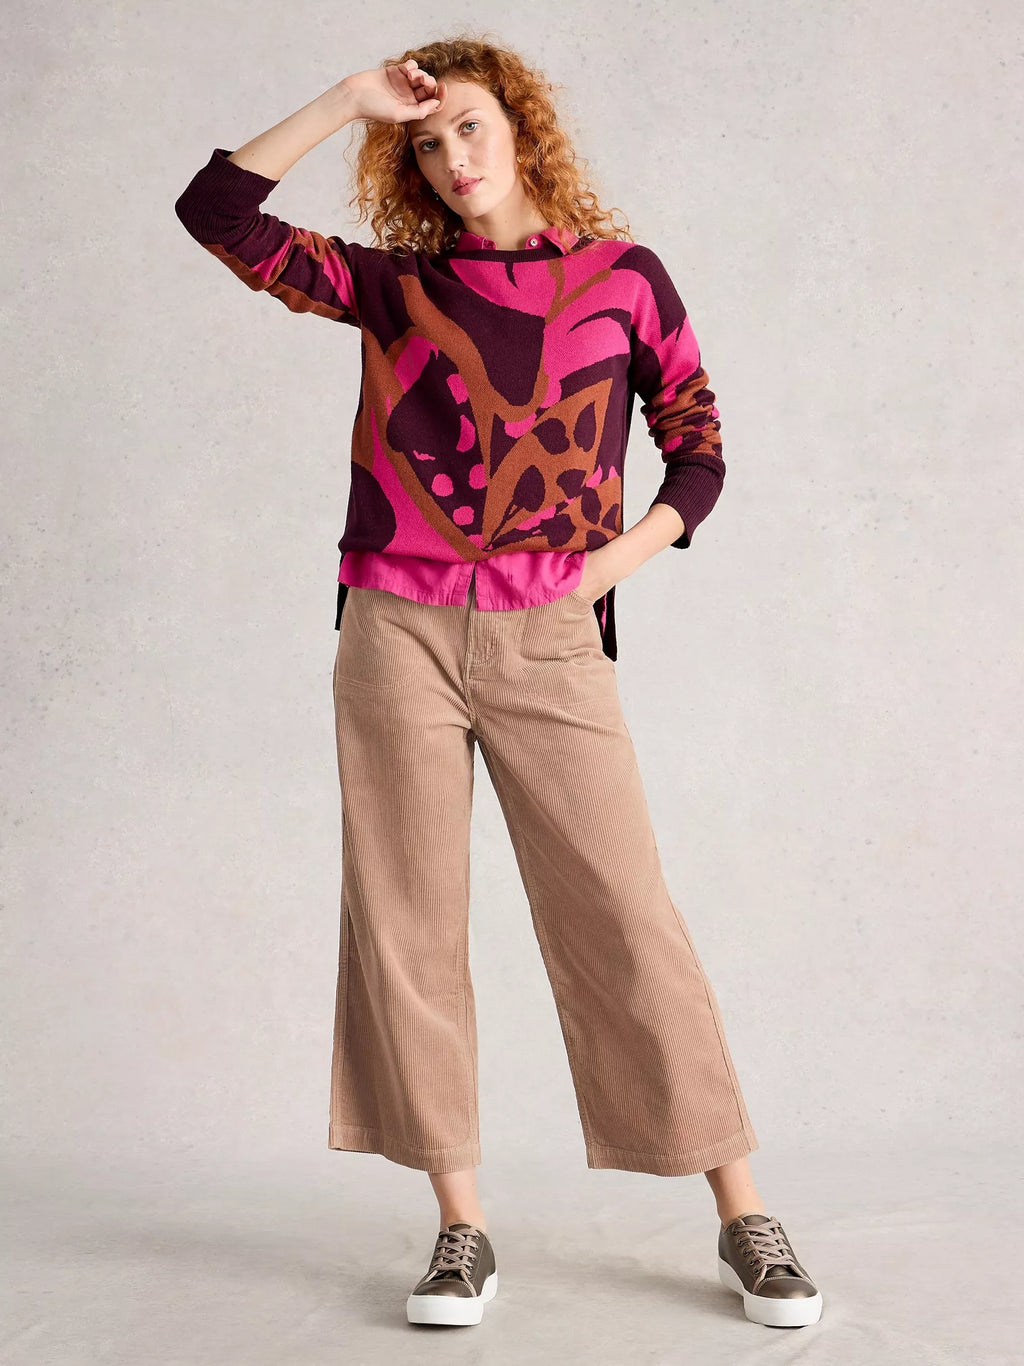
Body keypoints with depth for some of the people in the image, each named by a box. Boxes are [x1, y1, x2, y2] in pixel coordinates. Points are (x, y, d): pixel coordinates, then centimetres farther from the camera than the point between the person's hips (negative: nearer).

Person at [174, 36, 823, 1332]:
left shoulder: (622, 275, 7)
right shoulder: (394, 285, 9)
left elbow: (699, 451, 11)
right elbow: (217, 212, 2)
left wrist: (617, 558, -4)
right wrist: (349, 101, 1)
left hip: (549, 643, -1)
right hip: (399, 634, 2)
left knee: (625, 918, -3)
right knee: (407, 923, 1)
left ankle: (743, 1219, 7)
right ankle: (461, 1228, 12)